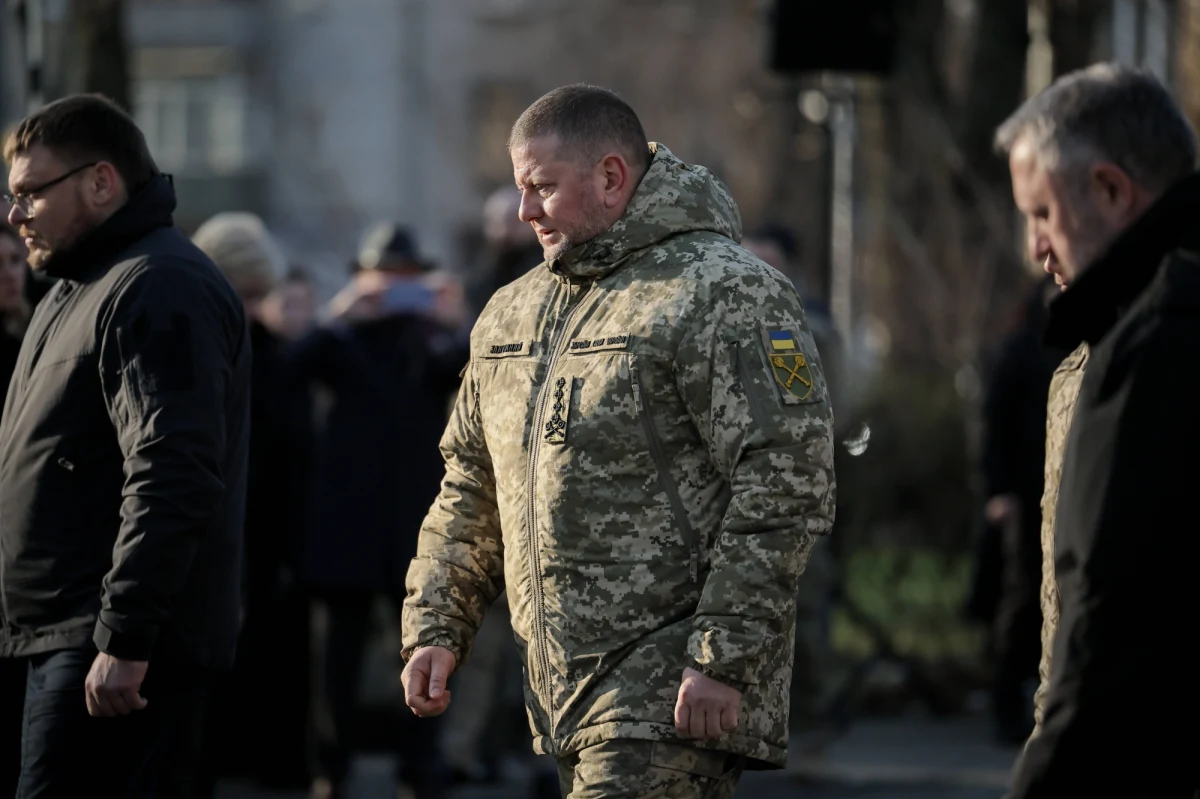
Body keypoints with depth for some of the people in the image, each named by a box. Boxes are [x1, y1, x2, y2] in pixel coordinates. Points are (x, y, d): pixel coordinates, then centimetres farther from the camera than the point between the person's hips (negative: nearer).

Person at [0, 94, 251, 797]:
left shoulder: (157, 291, -12)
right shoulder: (77, 291, 23)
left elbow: (172, 480, -22)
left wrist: (124, 640, -25)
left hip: (123, 657, -11)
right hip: (67, 639, 11)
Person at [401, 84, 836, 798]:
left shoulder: (726, 295, -8)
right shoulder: (513, 313, 18)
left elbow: (786, 486, -15)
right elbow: (471, 487, 27)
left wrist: (724, 659, -19)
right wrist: (436, 626, 15)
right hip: (567, 687, 8)